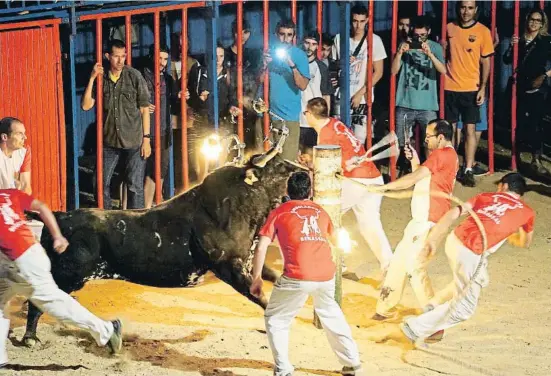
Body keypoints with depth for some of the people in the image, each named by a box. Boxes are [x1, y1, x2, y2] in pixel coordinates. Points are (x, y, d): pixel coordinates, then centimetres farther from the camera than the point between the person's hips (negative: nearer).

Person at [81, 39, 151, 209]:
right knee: (102, 184, 8)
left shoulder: (134, 76, -6)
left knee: (135, 186, 0)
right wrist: (91, 79, -10)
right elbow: (86, 105, -3)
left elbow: (144, 109, -3)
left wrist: (146, 138, -6)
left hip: (134, 142, -3)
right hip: (109, 142, 3)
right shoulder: (101, 79, 2)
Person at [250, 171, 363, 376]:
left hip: (297, 277, -4)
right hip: (326, 275, 4)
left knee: (275, 319, 14)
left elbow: (261, 248, 6)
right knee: (331, 315, 28)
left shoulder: (279, 212, 12)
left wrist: (256, 279, 13)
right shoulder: (320, 211, 23)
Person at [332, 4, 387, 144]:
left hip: (362, 99, -2)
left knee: (359, 141, -5)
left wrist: (360, 93, -6)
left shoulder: (374, 40, -2)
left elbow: (378, 72, -1)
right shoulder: (339, 38, 5)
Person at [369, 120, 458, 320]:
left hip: (428, 220, -11)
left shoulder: (441, 155, -15)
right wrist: (414, 161, 7)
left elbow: (412, 179, -19)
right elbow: (421, 179, 21)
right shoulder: (446, 155, 18)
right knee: (399, 259, 13)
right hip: (421, 219, 11)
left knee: (414, 265, -9)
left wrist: (382, 187, -13)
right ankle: (385, 308, 21)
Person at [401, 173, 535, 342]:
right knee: (464, 306, 11)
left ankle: (435, 308, 40)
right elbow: (525, 243, 31)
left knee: (480, 280, 33)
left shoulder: (486, 197, 18)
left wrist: (433, 239, -1)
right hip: (469, 254, -6)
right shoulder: (527, 212, 12)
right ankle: (416, 327, 15)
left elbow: (453, 213, 3)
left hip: (454, 239, 6)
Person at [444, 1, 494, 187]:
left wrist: (483, 88, -8)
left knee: (470, 129, -3)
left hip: (471, 88, -2)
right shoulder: (449, 28, 4)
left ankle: (468, 170, 1)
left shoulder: (483, 31, -3)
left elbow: (486, 62, 0)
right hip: (450, 87, 2)